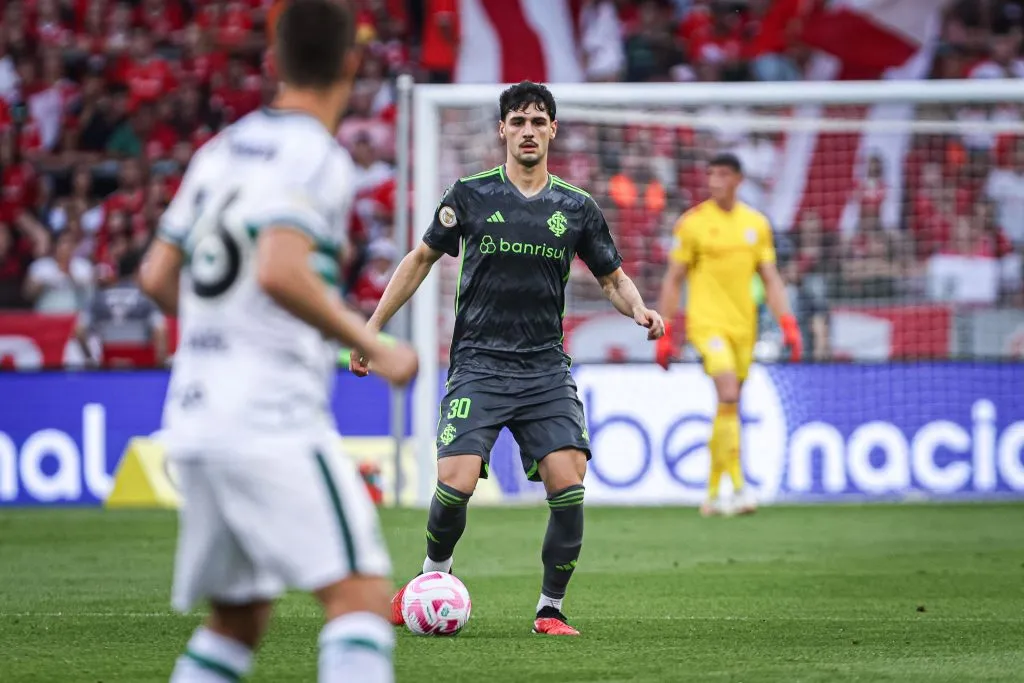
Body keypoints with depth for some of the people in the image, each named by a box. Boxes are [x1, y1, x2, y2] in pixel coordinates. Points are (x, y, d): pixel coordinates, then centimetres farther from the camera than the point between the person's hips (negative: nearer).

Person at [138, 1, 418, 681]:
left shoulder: (221, 150, 16)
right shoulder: (318, 158, -8)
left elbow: (157, 277, 18)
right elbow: (278, 272, -22)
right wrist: (375, 348, -14)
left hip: (192, 421, 8)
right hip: (271, 421, -8)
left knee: (238, 617, 17)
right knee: (362, 595, -12)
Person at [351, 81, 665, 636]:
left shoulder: (577, 208, 7)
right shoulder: (470, 195, 2)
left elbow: (613, 278, 16)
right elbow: (421, 259, 14)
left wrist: (637, 309, -6)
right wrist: (373, 326, 11)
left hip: (546, 369, 2)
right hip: (478, 363, -2)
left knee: (568, 482, -15)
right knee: (456, 482, -17)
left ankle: (550, 610, 0)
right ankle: (433, 579, 13)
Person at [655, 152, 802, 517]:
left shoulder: (756, 224, 9)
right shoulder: (692, 222, -2)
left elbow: (770, 279, 12)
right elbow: (673, 280, 1)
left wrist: (788, 326, 1)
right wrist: (665, 333, -2)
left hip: (743, 326, 4)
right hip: (707, 323, -4)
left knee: (728, 408, 8)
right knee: (729, 397, -21)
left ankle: (712, 494, 19)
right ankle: (739, 488, -22)